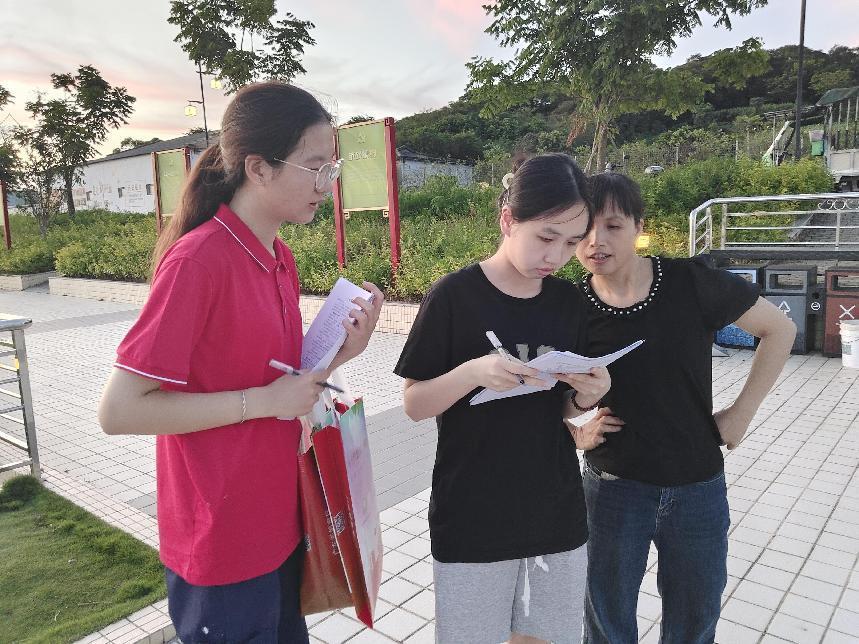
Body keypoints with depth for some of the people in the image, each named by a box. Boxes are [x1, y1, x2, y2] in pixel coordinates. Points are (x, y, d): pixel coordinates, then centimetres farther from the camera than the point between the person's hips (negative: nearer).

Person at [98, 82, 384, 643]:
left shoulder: (281, 259, 3)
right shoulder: (198, 259, -22)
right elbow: (120, 410, -22)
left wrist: (340, 353, -7)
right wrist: (264, 401, -21)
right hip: (223, 548, -7)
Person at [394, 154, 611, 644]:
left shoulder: (569, 302, 1)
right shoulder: (454, 296, -13)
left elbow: (562, 408, 10)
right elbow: (414, 404, -9)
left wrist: (586, 397, -12)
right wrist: (473, 372, -27)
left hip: (557, 512, 4)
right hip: (472, 518, -4)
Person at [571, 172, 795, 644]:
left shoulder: (692, 283, -14)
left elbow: (779, 329, 0)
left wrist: (742, 411, -4)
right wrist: (575, 429, -11)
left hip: (698, 488, 1)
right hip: (613, 487, 0)